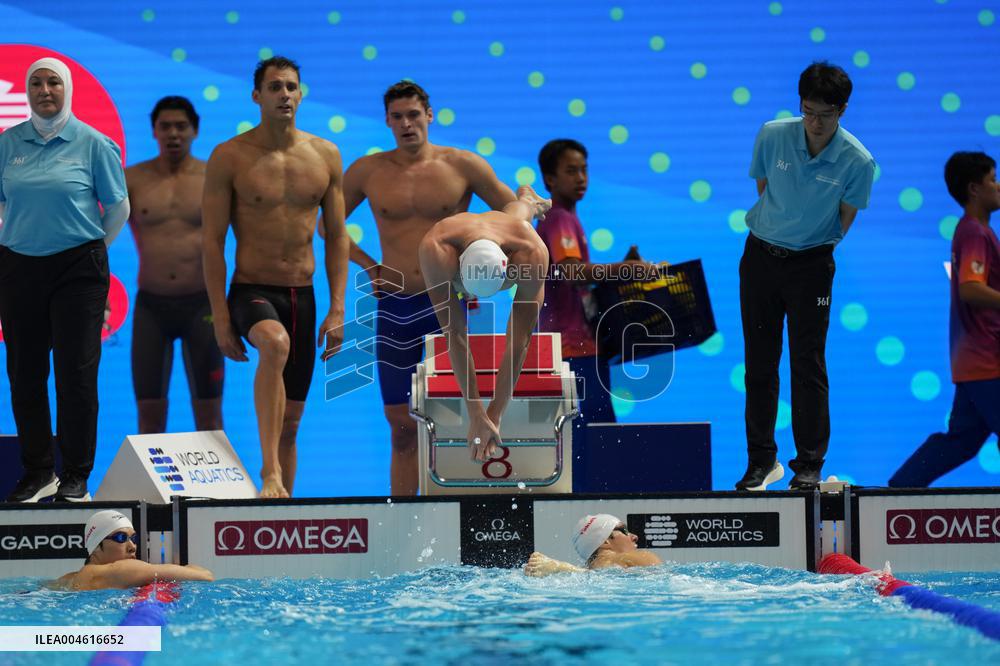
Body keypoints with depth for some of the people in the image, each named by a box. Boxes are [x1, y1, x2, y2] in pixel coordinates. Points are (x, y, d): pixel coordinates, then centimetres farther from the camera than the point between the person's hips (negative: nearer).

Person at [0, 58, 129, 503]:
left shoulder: (92, 143, -2)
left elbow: (118, 208, 5)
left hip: (77, 269, -3)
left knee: (76, 373, -3)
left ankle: (76, 477, 6)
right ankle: (37, 473, 16)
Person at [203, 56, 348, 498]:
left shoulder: (324, 156, 6)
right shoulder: (229, 157, -4)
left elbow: (336, 236, 9)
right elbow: (213, 241, -5)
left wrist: (337, 309, 2)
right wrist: (220, 317, -11)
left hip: (302, 295, 4)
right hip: (251, 291, -4)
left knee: (291, 420, 8)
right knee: (275, 344, -37)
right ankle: (269, 471, -39)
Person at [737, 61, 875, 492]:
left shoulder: (857, 161, -14)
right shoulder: (772, 135, -8)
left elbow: (845, 219, -1)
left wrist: (811, 243, -1)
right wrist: (779, 229, 9)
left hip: (811, 264, -2)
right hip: (760, 257, 2)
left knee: (808, 364, -3)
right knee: (759, 361, 6)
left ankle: (809, 466, 6)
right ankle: (763, 460, 16)